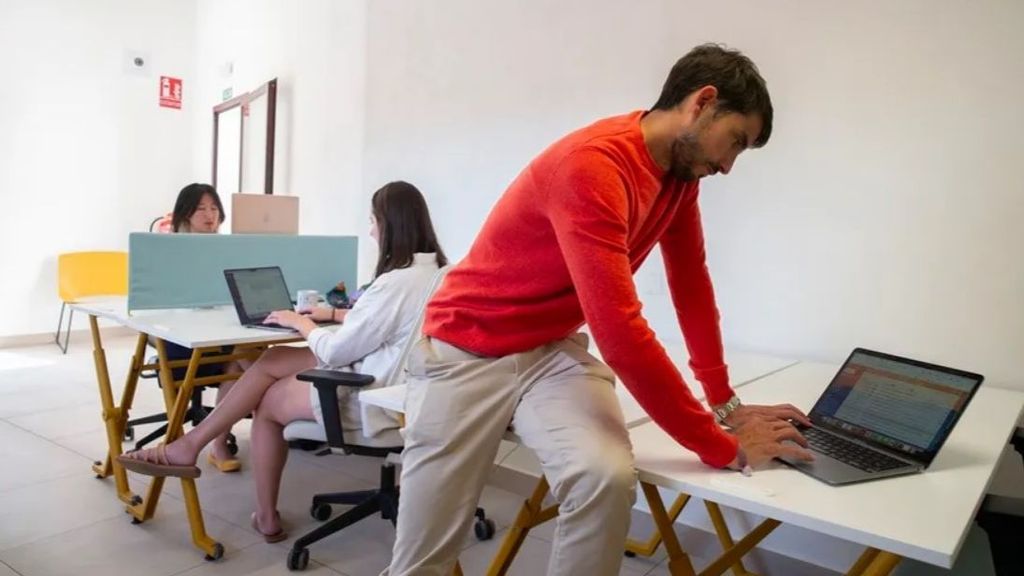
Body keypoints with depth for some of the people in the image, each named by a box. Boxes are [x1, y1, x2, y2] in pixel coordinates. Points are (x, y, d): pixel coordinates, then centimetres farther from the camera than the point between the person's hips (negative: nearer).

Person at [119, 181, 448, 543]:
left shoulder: (398, 281, -25)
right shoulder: (435, 270, 6)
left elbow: (335, 352, -17)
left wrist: (301, 322, 0)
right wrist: (333, 314, 13)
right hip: (383, 380, 9)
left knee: (268, 403, 11)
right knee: (271, 361, 11)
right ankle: (192, 444, 19)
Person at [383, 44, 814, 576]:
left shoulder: (681, 169, 0)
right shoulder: (594, 166, -28)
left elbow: (691, 282, 7)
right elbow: (620, 331, -32)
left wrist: (726, 402, 4)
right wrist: (723, 448, -23)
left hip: (556, 350, 6)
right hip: (467, 351, -5)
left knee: (608, 478, -25)